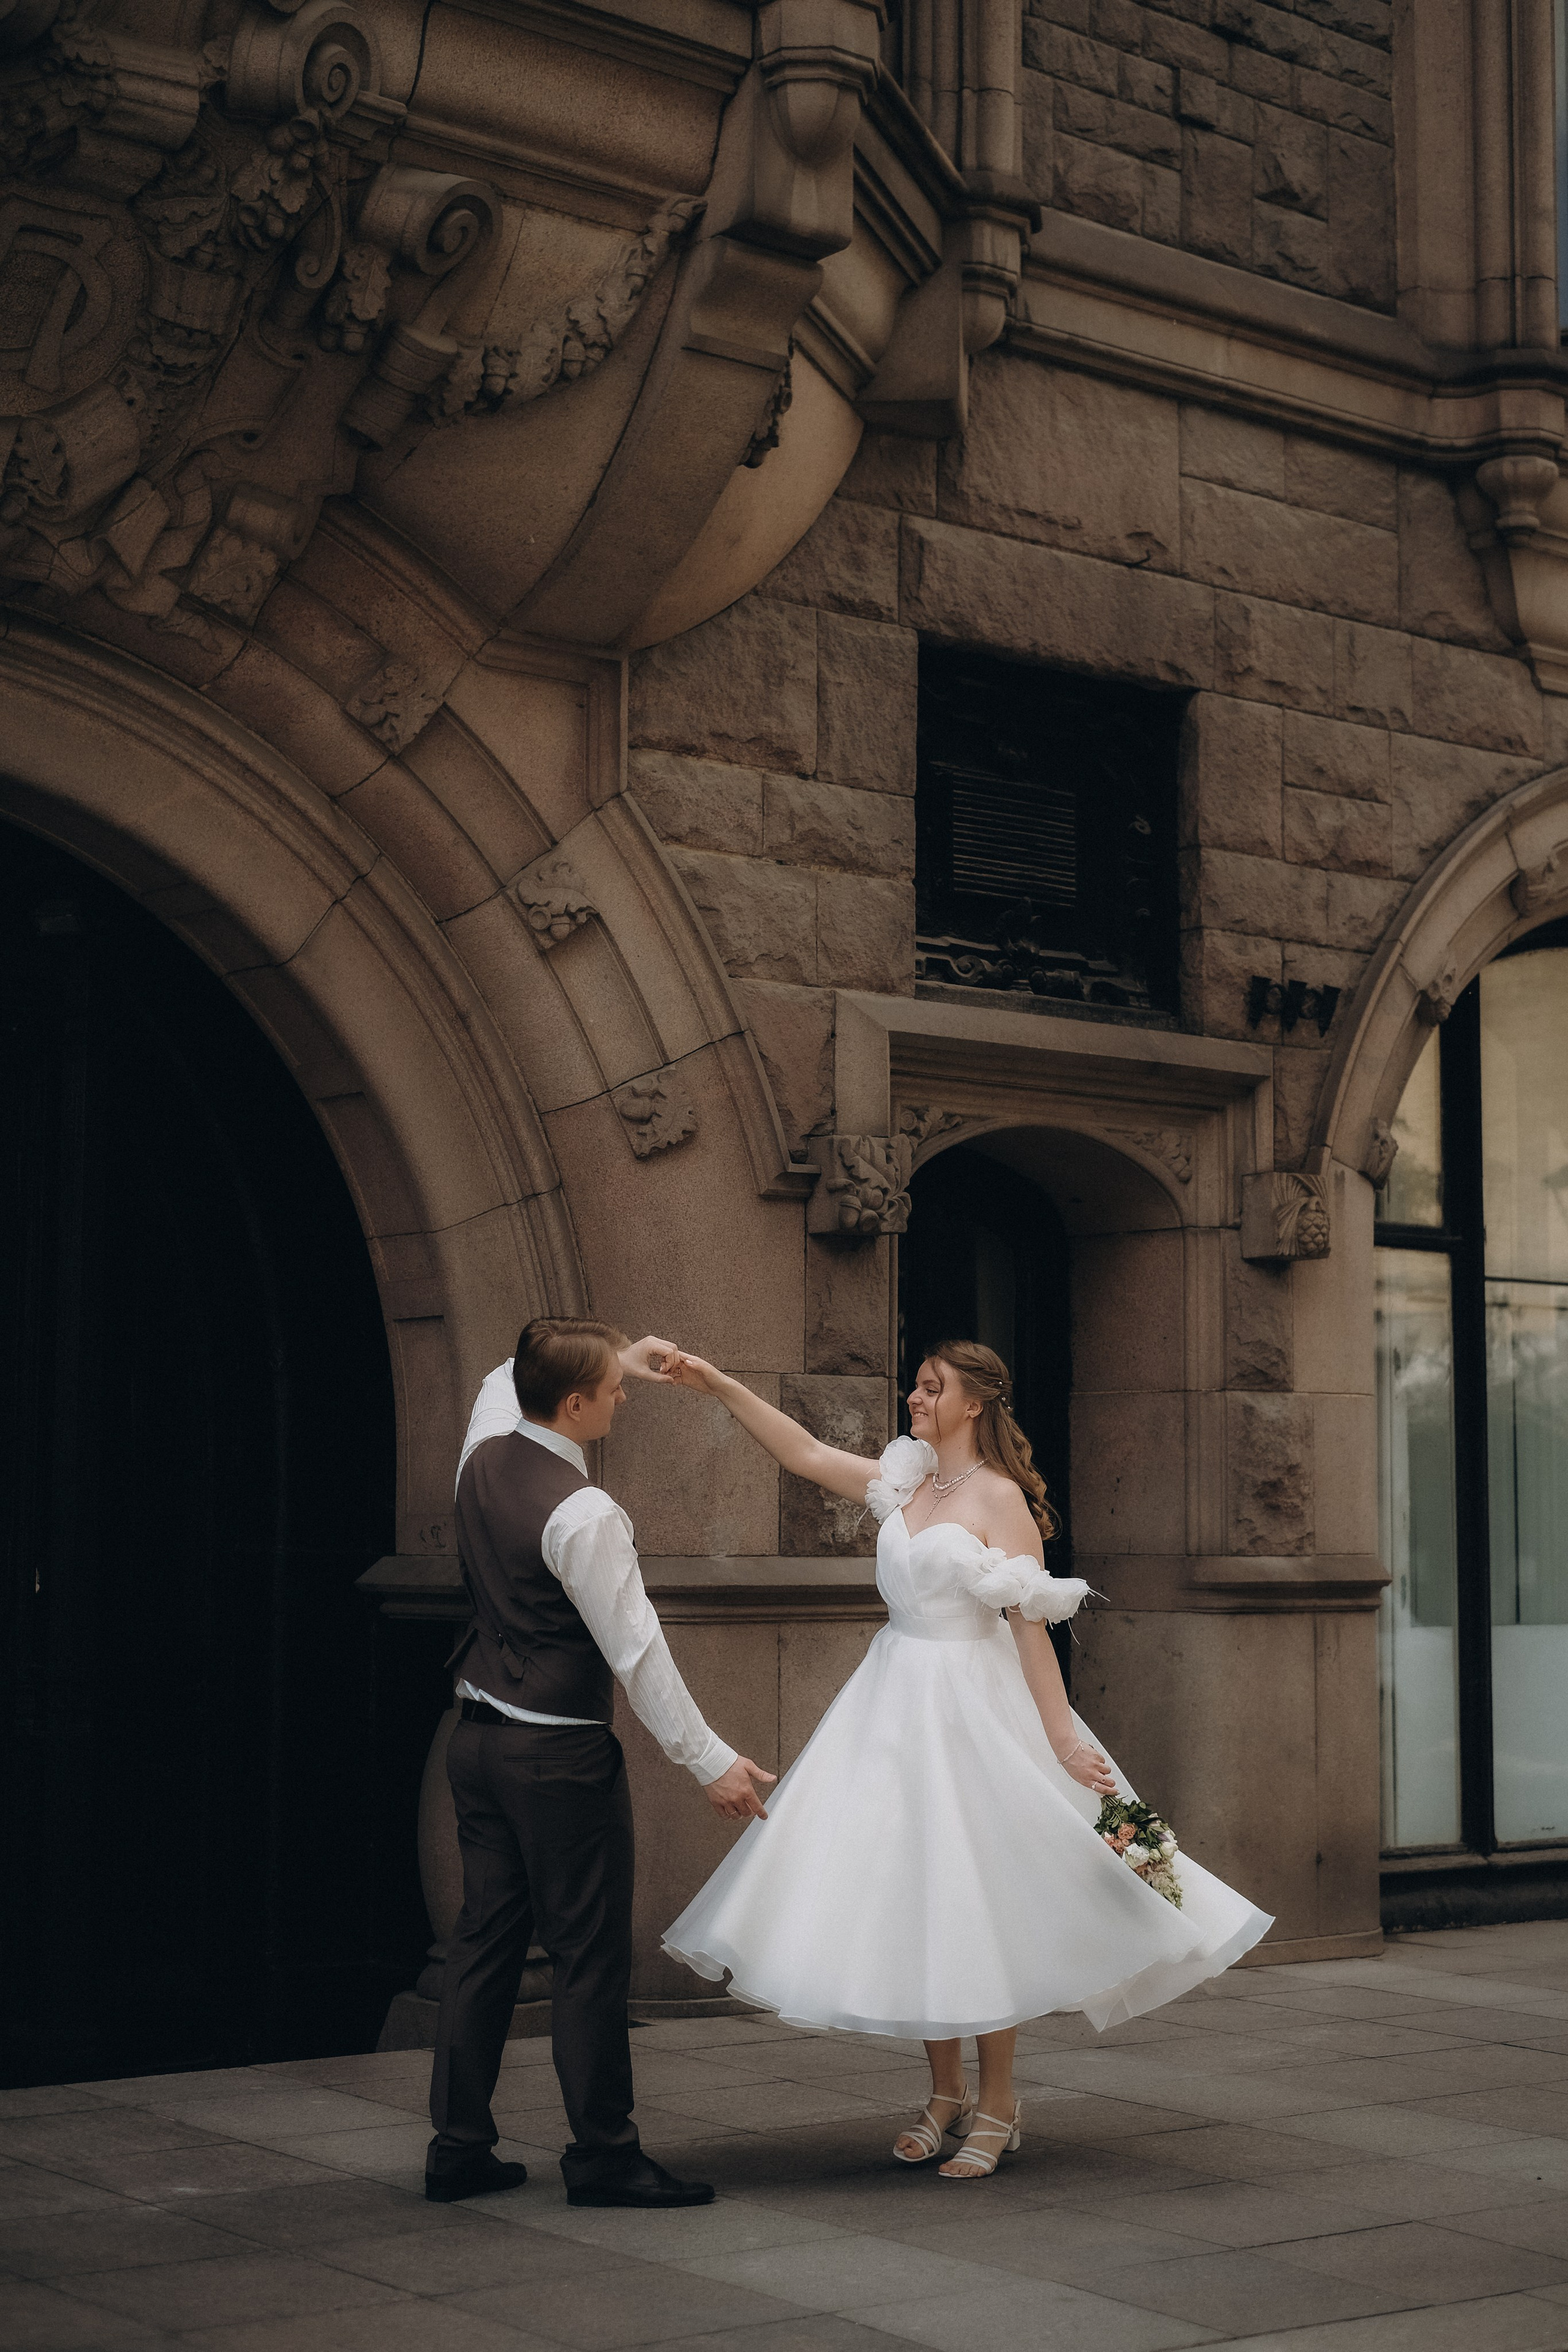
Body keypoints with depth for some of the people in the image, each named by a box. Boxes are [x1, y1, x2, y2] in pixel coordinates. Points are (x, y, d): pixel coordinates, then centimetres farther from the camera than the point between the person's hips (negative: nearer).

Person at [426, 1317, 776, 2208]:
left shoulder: (486, 1455, 2)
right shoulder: (582, 1515, -21)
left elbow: (507, 1378, 27)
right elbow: (636, 1650, -19)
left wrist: (619, 1355, 20)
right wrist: (710, 1760, -13)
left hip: (480, 1735, 8)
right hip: (560, 1754, -8)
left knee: (486, 1940, 12)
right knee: (591, 1953, 1)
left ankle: (460, 2147, 17)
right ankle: (604, 2156, 8)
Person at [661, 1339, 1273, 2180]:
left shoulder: (1000, 1499, -11)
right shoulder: (905, 1483, 8)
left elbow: (1030, 1622, -15)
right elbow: (807, 1455, 13)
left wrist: (1064, 1739, -18)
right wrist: (722, 1387, 6)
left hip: (971, 1713, -7)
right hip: (896, 1704, 7)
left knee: (975, 1902, -2)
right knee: (912, 1900, 9)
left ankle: (997, 2106, 11)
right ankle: (946, 2095, 21)